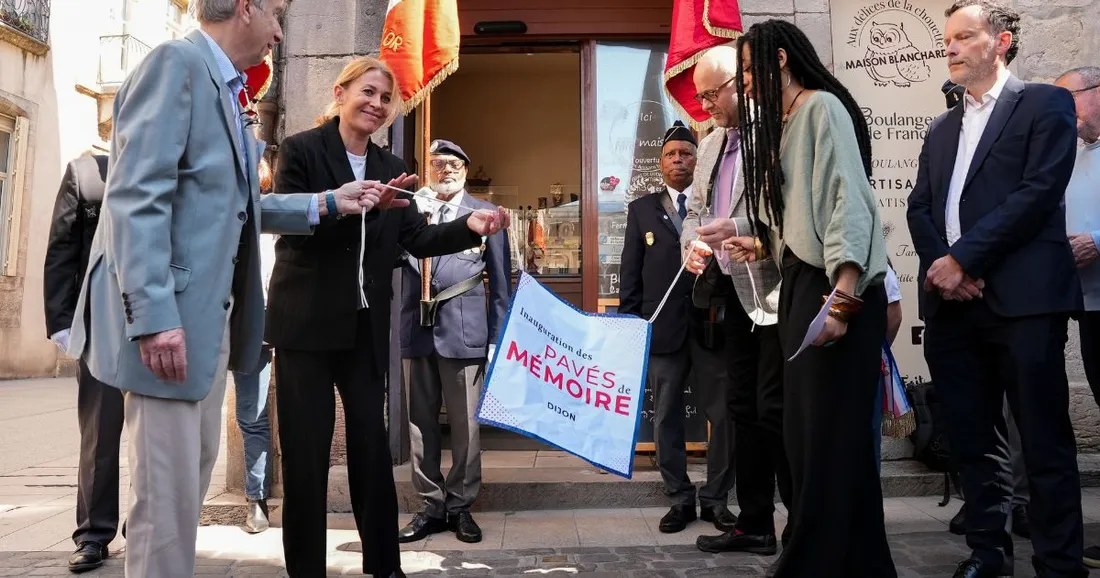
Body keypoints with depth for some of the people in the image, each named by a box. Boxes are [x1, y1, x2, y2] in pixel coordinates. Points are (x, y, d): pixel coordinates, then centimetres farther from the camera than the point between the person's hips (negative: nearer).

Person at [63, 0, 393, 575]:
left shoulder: (223, 87, 18)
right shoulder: (176, 63, -10)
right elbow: (138, 197, -20)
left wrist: (327, 202, 18)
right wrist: (155, 315, -26)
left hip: (211, 315, 10)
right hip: (169, 316, -10)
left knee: (193, 475, 17)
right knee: (169, 489, -4)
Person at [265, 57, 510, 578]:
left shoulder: (390, 168, 11)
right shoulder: (300, 150, -3)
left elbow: (419, 240, 0)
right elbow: (289, 225, -14)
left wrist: (470, 226, -17)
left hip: (366, 327, 5)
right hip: (306, 322, -4)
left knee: (373, 445, 10)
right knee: (306, 450, 4)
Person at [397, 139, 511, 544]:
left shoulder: (485, 214, 6)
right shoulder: (409, 209, 12)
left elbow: (501, 281, 5)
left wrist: (498, 337, 0)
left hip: (464, 331, -2)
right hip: (416, 330, 3)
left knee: (464, 425, 5)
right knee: (420, 423, 10)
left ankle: (460, 507, 20)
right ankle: (432, 506, 23)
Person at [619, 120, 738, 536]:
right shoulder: (642, 209, 10)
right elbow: (630, 273, 7)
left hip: (713, 324, -1)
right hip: (663, 327, 1)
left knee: (724, 415, 4)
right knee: (667, 418, 6)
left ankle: (715, 499, 18)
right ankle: (680, 499, 19)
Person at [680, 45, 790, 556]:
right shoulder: (710, 145, 17)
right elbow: (695, 211, 21)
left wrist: (738, 229, -24)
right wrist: (692, 245, 1)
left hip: (777, 291, -8)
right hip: (736, 294, 9)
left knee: (775, 409, -7)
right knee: (744, 409, 12)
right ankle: (755, 523, 23)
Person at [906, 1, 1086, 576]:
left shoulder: (1045, 103, 5)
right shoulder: (942, 127, 22)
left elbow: (1040, 191, -9)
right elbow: (919, 208, 14)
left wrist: (963, 258, -14)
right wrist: (941, 265, -5)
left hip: (1023, 299, -5)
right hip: (952, 303, 6)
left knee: (1045, 444, 0)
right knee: (973, 440, 11)